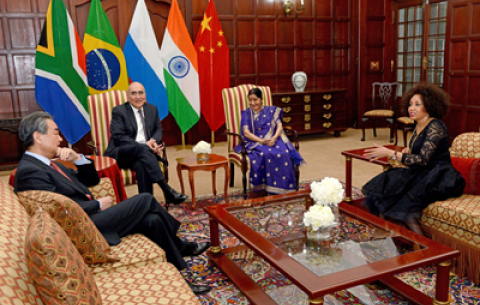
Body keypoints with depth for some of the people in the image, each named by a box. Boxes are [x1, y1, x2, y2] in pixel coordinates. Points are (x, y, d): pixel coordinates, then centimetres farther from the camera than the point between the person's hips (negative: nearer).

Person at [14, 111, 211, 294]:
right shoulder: (29, 171, -15)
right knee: (146, 200, -11)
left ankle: (179, 278, 8)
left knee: (152, 220, -5)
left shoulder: (47, 164, 16)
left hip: (91, 218, 10)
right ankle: (182, 248, 10)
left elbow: (92, 180, 18)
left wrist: (77, 158, 1)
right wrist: (99, 204, -12)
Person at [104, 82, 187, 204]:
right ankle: (167, 190, -40)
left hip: (144, 151, 3)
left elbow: (159, 129, 19)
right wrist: (145, 145, -21)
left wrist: (153, 141, -8)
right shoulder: (118, 111, 0)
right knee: (143, 149, -36)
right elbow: (118, 137, -9)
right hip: (120, 154, -3)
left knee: (141, 165, -35)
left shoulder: (152, 109, 15)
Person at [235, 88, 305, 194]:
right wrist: (261, 141, -18)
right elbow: (246, 133, -1)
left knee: (284, 153, -30)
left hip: (273, 139, 2)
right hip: (254, 142, -2)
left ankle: (283, 186, -24)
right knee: (266, 154, -36)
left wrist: (274, 138, -18)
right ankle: (269, 186, -30)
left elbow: (279, 126, 5)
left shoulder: (271, 111, 17)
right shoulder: (246, 114, 12)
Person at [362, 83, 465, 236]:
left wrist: (389, 153, -22)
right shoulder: (418, 126, 13)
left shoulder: (435, 127, -15)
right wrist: (407, 150, 4)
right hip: (421, 174, 9)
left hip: (439, 178, -9)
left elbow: (422, 160, -23)